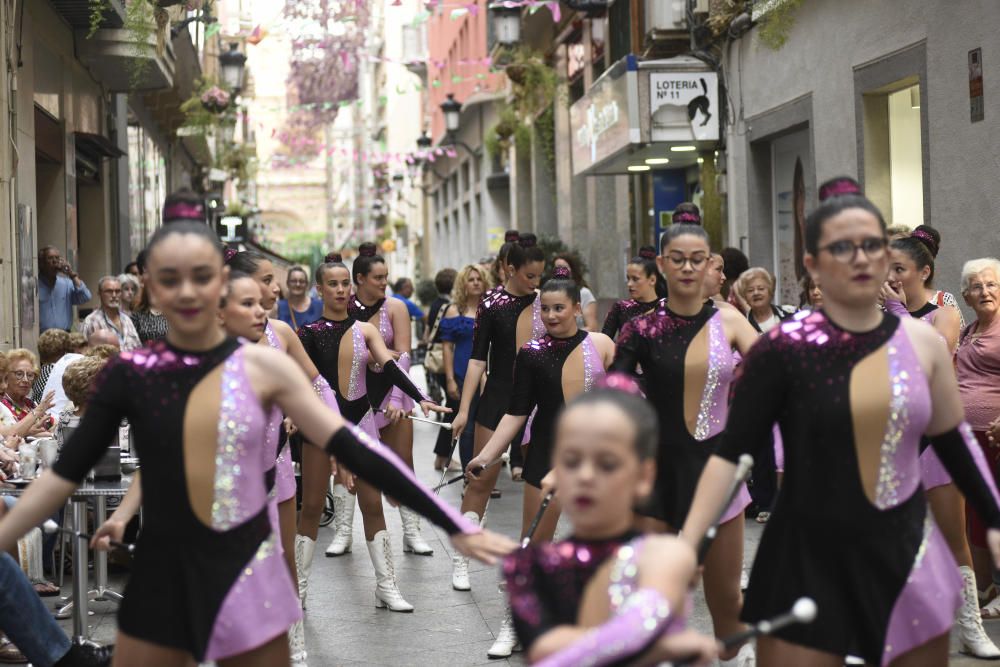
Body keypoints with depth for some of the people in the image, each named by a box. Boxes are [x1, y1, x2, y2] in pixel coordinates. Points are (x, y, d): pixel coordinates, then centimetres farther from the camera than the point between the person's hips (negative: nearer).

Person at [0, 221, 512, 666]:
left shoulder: (262, 367, -5)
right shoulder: (130, 374, -3)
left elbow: (353, 449, -7)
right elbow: (65, 473, 4)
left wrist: (454, 526, -11)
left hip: (246, 576, -1)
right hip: (160, 578, 1)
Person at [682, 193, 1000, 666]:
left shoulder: (922, 342, 1)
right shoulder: (785, 349, -11)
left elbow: (952, 440, 14)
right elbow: (731, 453, -10)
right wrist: (687, 544, -19)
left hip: (906, 553, 4)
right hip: (809, 558, -4)